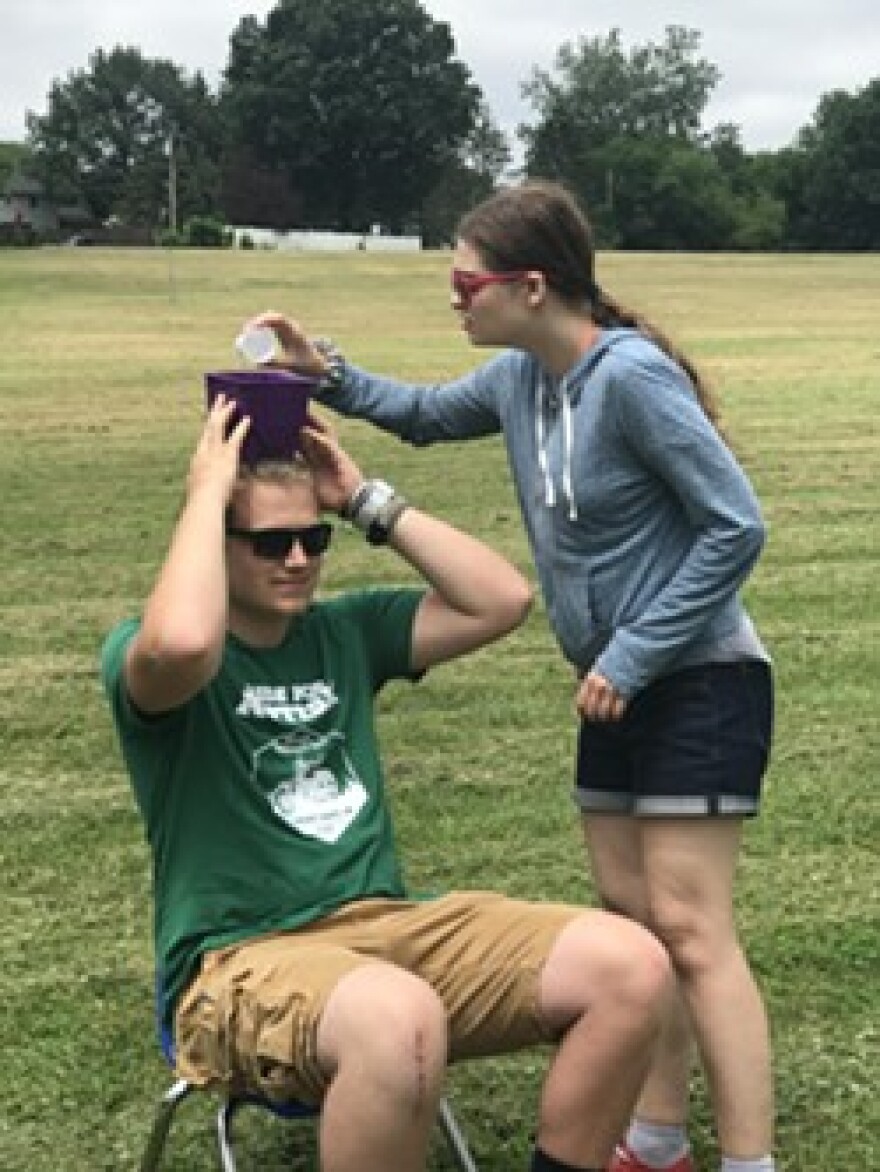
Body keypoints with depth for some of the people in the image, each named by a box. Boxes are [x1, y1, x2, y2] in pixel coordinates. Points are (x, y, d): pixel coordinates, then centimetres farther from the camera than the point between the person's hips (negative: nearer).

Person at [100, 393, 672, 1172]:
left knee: (632, 967, -15)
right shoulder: (141, 657, -3)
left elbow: (502, 601, 6)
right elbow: (182, 643, -29)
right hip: (241, 961, -6)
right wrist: (207, 491, -14)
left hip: (385, 924, 6)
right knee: (400, 1023, -41)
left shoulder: (346, 630, 14)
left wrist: (368, 499, 5)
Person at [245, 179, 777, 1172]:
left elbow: (736, 526, -21)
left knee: (690, 928, -9)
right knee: (628, 914, 11)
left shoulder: (631, 375, -22)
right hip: (619, 687, 8)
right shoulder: (518, 376, 2)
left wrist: (632, 655, -18)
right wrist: (328, 373, 5)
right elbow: (426, 416, 23)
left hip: (700, 684, -8)